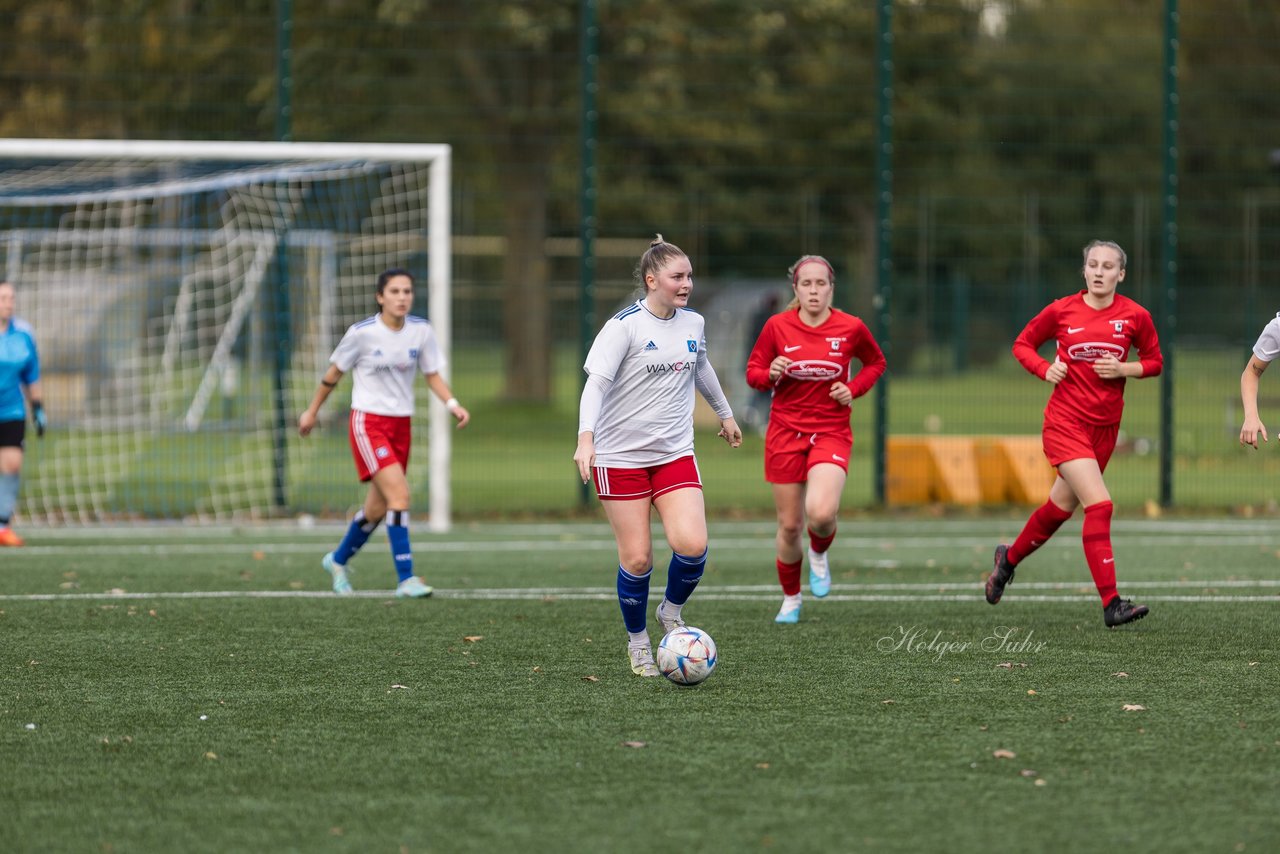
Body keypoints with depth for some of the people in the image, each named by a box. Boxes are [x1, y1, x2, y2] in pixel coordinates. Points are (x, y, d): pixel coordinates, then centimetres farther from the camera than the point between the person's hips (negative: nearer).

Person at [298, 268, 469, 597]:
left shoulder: (422, 331, -2)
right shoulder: (362, 333, -12)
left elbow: (432, 375, 7)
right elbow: (333, 373, 1)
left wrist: (453, 404, -11)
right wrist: (312, 412, 9)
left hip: (401, 424, 5)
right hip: (368, 422, -5)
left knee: (377, 508, 12)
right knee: (399, 493, -21)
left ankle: (338, 560, 38)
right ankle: (406, 578, -19)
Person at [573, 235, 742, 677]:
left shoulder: (693, 324, 6)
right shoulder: (625, 325, -12)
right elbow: (596, 382, -19)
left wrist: (724, 413, 38)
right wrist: (586, 438, -33)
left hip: (675, 454, 4)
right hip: (621, 455, -4)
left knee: (692, 545, -15)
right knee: (637, 558, -4)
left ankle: (671, 611, 15)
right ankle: (637, 642, 19)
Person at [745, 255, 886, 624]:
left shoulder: (851, 328, -3)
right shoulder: (777, 326, -4)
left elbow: (876, 363, 15)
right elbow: (753, 371, 6)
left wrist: (854, 389, -3)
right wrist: (771, 375, -17)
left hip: (831, 433, -1)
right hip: (785, 432, 1)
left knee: (821, 513, -25)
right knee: (789, 525, 4)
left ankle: (819, 554, 12)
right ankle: (790, 599, 27)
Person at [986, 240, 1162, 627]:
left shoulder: (1135, 316, -1)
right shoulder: (1062, 311, -4)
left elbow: (1154, 361, 9)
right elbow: (1022, 344, 8)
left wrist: (1124, 369, -10)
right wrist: (1045, 368, -11)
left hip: (1105, 427, 4)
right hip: (1065, 421, -4)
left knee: (1061, 507, 16)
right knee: (1099, 504, -18)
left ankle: (1009, 558, 44)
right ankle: (1111, 603, -19)